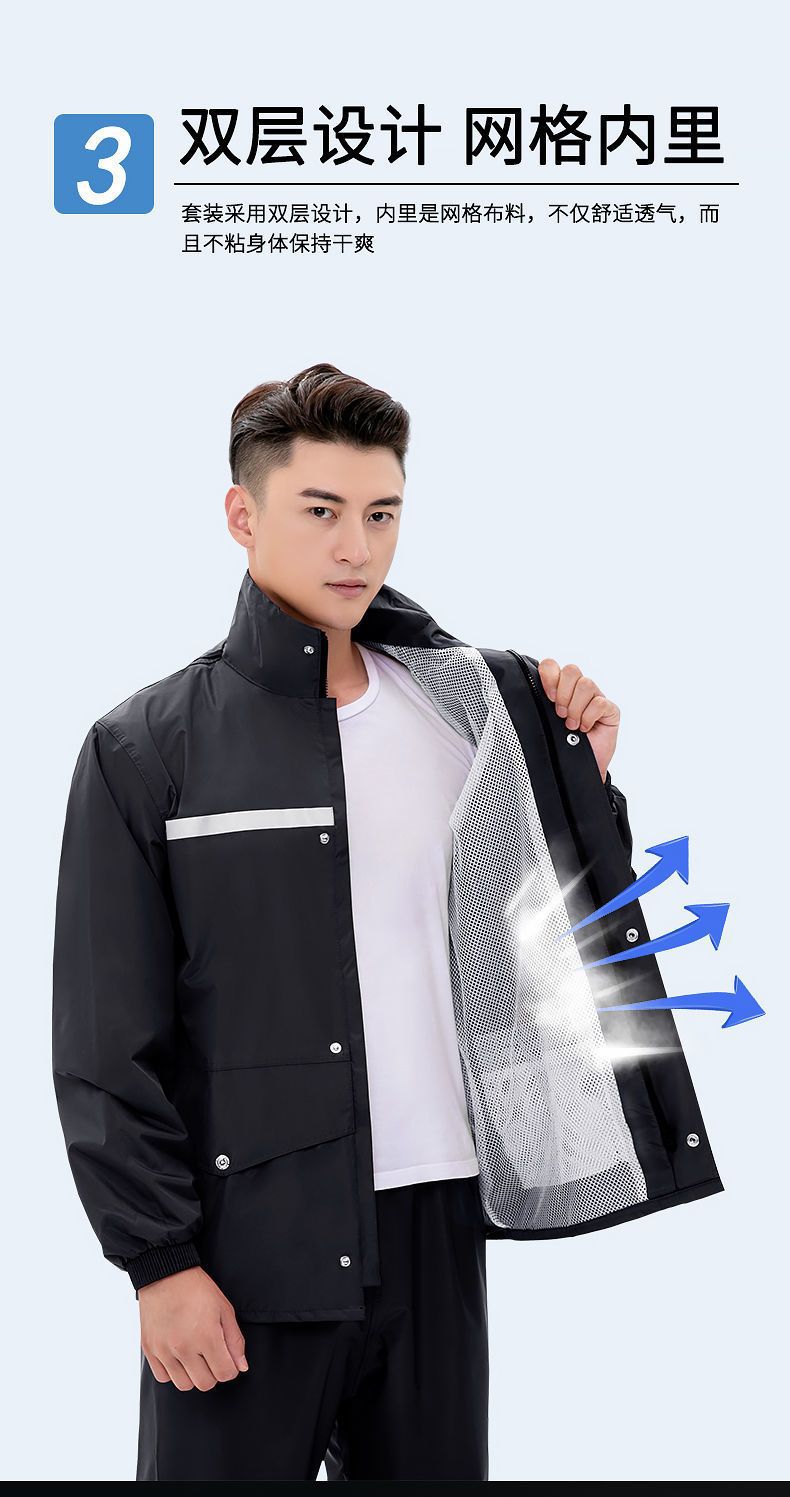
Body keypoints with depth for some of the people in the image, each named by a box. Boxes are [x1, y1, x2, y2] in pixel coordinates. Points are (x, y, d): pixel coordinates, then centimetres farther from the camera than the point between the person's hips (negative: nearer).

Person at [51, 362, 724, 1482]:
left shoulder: (473, 709, 9)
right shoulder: (148, 749, -2)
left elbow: (549, 946, 14)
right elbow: (106, 1040, -4)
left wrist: (584, 779, 2)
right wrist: (159, 1260, -9)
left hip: (438, 1221, 4)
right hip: (253, 1245, -4)